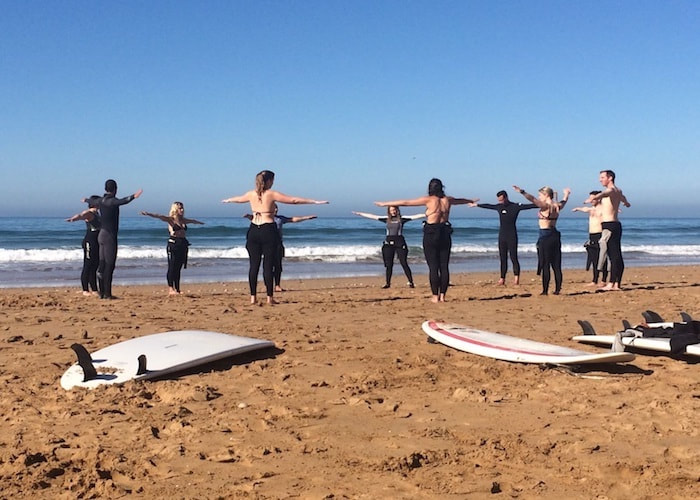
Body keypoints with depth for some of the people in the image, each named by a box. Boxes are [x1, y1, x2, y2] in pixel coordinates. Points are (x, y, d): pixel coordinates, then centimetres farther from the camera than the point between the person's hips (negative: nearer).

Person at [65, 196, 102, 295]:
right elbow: (80, 215, -34)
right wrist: (72, 219, -56)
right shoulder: (88, 213, -13)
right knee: (88, 266, -5)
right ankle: (85, 290, -2)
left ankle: (94, 290, 17)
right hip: (89, 242, -9)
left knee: (95, 266, 12)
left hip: (96, 242, 9)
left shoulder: (97, 213, 14)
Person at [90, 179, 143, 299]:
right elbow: (121, 201, -37)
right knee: (109, 265, -7)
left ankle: (102, 292, 14)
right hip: (109, 236, -9)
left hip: (102, 234, 9)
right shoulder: (111, 201, -14)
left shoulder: (101, 201, 11)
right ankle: (107, 293, -8)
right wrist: (133, 196, -54)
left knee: (102, 264, 11)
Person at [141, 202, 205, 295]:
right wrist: (148, 214, -34)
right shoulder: (171, 219, -2)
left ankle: (177, 289, 9)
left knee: (178, 268, 7)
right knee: (172, 267, -5)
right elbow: (159, 216, -18)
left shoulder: (183, 220, 16)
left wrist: (199, 222, 57)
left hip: (183, 245, 6)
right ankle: (170, 289, -4)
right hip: (173, 244, -6)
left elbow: (192, 221, 37)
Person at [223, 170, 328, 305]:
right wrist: (315, 202, -5)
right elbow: (294, 200, -9)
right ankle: (269, 297, 3)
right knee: (268, 265, 0)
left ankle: (253, 297, 9)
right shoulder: (272, 194, -6)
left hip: (253, 231, 4)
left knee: (254, 265, 8)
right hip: (268, 231, -4)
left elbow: (238, 199, 28)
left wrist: (227, 200, 51)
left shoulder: (251, 194, 7)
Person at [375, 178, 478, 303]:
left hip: (431, 234, -4)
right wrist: (471, 201, 54)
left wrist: (385, 204, 4)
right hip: (445, 233, 4)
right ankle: (442, 295, 8)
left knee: (433, 267, -2)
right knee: (444, 266, 6)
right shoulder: (448, 200, 8)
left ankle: (435, 296, -1)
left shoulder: (429, 200, -5)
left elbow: (405, 202, -3)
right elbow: (460, 200, 32)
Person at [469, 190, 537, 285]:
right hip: (502, 236, 5)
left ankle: (516, 278, -8)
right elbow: (488, 206, 26)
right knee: (503, 258, 6)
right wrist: (477, 205, 38)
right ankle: (502, 279, 7)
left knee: (513, 258, -8)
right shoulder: (499, 206, 10)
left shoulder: (516, 206, -6)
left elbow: (529, 206, -15)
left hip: (512, 236, -5)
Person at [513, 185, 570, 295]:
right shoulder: (557, 206, 9)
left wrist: (521, 192, -33)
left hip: (545, 236, -8)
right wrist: (566, 194, 54)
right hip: (555, 235, 8)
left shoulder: (545, 206, -12)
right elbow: (563, 202, 32)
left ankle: (545, 290, -6)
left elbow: (533, 199, -26)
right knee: (556, 265, 10)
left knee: (545, 265, -5)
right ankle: (557, 289, 13)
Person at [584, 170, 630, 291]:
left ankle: (611, 284, -16)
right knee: (617, 255, 9)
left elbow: (604, 194, -35)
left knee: (613, 255, -13)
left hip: (609, 225, -10)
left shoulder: (611, 190, -10)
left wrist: (594, 197, -57)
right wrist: (626, 203, 69)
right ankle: (617, 284, 13)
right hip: (615, 225, 10)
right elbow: (622, 198, 44)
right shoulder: (618, 191, 19)